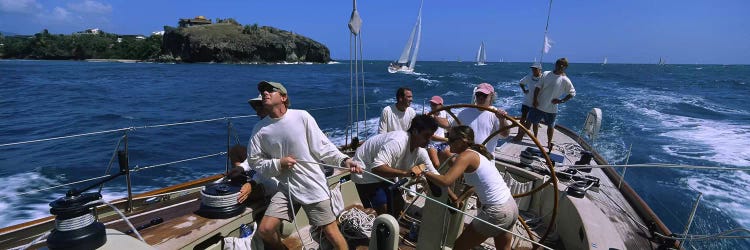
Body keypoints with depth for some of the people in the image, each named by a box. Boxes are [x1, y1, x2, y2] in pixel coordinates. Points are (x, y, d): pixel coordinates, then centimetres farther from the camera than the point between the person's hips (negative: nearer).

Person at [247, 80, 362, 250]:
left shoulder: (302, 116, -9)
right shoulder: (259, 129, 2)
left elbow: (323, 147, -8)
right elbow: (255, 161, 7)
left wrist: (343, 160, -22)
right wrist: (278, 164, -10)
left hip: (313, 185, -3)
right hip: (286, 187, 4)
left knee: (331, 232, 0)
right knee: (265, 230, 2)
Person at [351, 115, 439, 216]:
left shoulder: (420, 151, -9)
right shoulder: (398, 142, -34)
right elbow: (376, 167, -42)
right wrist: (405, 173, -50)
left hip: (383, 174, 9)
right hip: (365, 171, -9)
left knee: (398, 203, 10)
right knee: (382, 210, -14)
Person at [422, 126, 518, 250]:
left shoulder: (466, 156, -16)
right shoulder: (477, 153, 11)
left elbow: (446, 181, -28)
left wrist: (425, 173, -15)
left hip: (496, 213, -9)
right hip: (511, 206, 9)